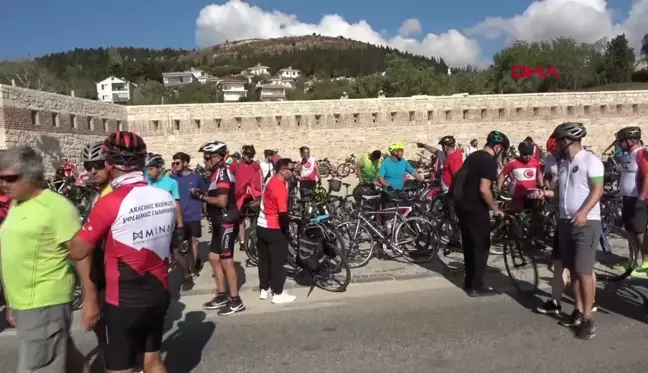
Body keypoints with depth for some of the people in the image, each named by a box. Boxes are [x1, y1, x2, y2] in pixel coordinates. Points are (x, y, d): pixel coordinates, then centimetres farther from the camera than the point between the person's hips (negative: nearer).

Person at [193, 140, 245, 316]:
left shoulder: (222, 172, -17)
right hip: (220, 223, 10)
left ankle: (236, 301, 7)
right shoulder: (218, 172, 14)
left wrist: (202, 197, -15)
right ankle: (222, 296, 26)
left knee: (226, 261, -3)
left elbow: (222, 201, -25)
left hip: (227, 223, -10)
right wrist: (203, 194, 5)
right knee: (214, 257, 15)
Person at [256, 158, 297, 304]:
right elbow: (283, 214, -25)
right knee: (278, 262, 2)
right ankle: (278, 294, 10)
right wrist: (286, 230, -12)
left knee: (264, 259, 16)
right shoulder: (280, 187, -21)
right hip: (274, 229, -9)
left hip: (261, 226, 9)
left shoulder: (272, 181, 8)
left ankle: (264, 290, 26)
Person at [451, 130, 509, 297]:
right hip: (475, 209, -9)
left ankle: (469, 282, 27)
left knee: (469, 244, 17)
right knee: (482, 246, 3)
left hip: (461, 205, 9)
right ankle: (476, 286, 9)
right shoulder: (490, 161, -14)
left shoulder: (473, 156, 14)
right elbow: (484, 190, -24)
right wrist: (495, 208, -10)